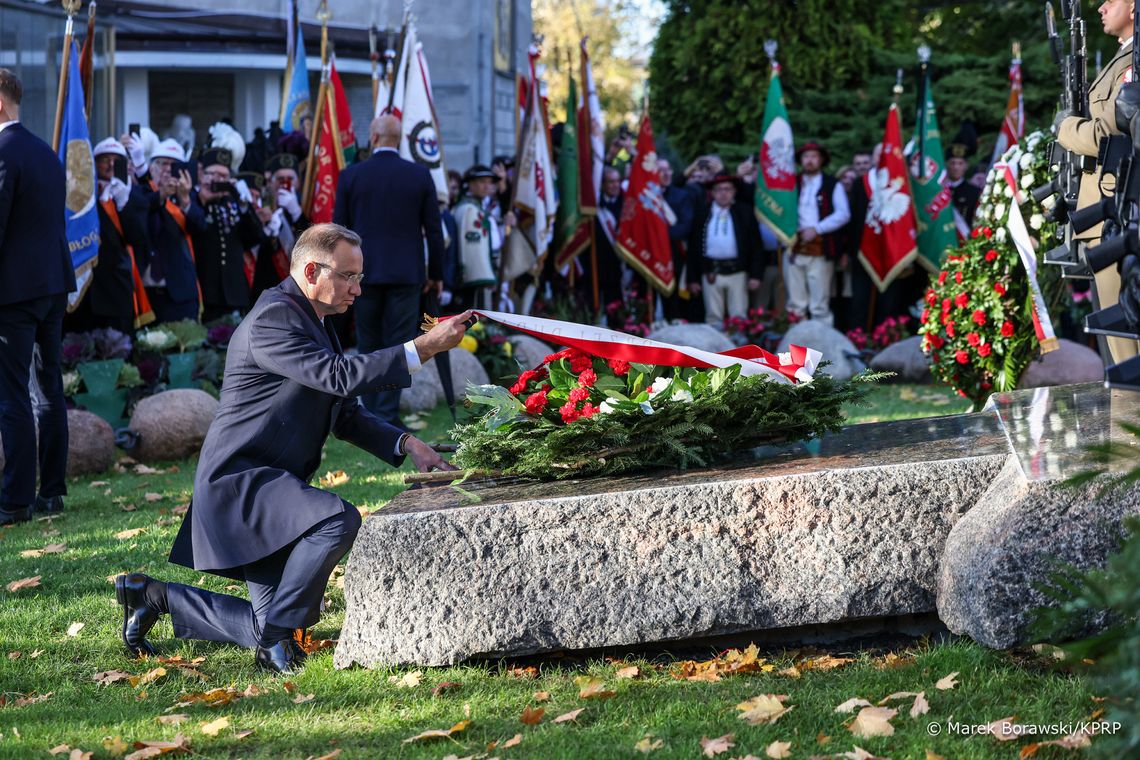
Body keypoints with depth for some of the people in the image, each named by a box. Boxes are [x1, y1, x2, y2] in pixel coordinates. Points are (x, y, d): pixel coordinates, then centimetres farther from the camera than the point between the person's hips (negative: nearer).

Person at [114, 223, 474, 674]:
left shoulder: (315, 322, 15)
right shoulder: (273, 318, -17)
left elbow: (346, 414, 17)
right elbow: (339, 376, -29)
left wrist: (406, 444, 2)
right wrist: (423, 348, -28)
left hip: (270, 485, 10)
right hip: (240, 481, -10)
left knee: (271, 626, 10)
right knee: (338, 520, -33)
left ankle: (154, 596, 26)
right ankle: (276, 639, -18)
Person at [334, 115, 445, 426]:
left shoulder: (351, 175, -2)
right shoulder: (420, 176, -2)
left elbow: (338, 228, 1)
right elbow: (433, 228, 0)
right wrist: (436, 272, 9)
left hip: (364, 272, 1)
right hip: (406, 272, -1)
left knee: (368, 345, 11)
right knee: (398, 345, 2)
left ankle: (372, 413, 14)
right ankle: (388, 415, -4)